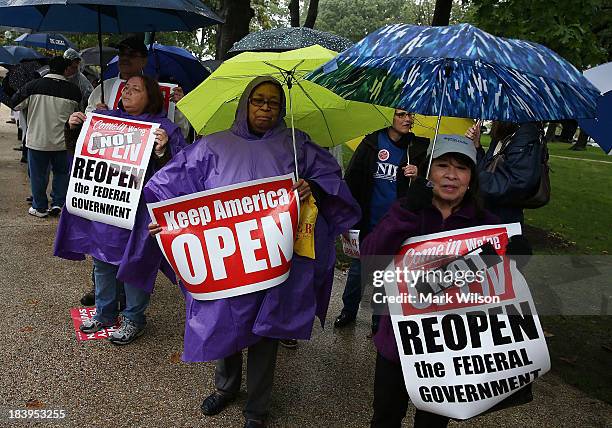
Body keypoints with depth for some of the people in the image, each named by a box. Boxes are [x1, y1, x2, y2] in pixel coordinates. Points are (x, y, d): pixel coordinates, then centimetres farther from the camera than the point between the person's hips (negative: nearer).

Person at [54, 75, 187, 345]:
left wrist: (162, 150, -32)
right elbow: (77, 152, 18)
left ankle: (133, 319, 24)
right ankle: (105, 312, 36)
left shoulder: (164, 129, -7)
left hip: (137, 210, -5)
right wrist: (73, 128, 1)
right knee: (102, 260, 17)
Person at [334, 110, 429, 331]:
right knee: (357, 267, 12)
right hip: (368, 222, 0)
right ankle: (348, 310, 32)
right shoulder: (372, 143, -1)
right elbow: (352, 178, 0)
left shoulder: (418, 147, 0)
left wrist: (418, 176, -15)